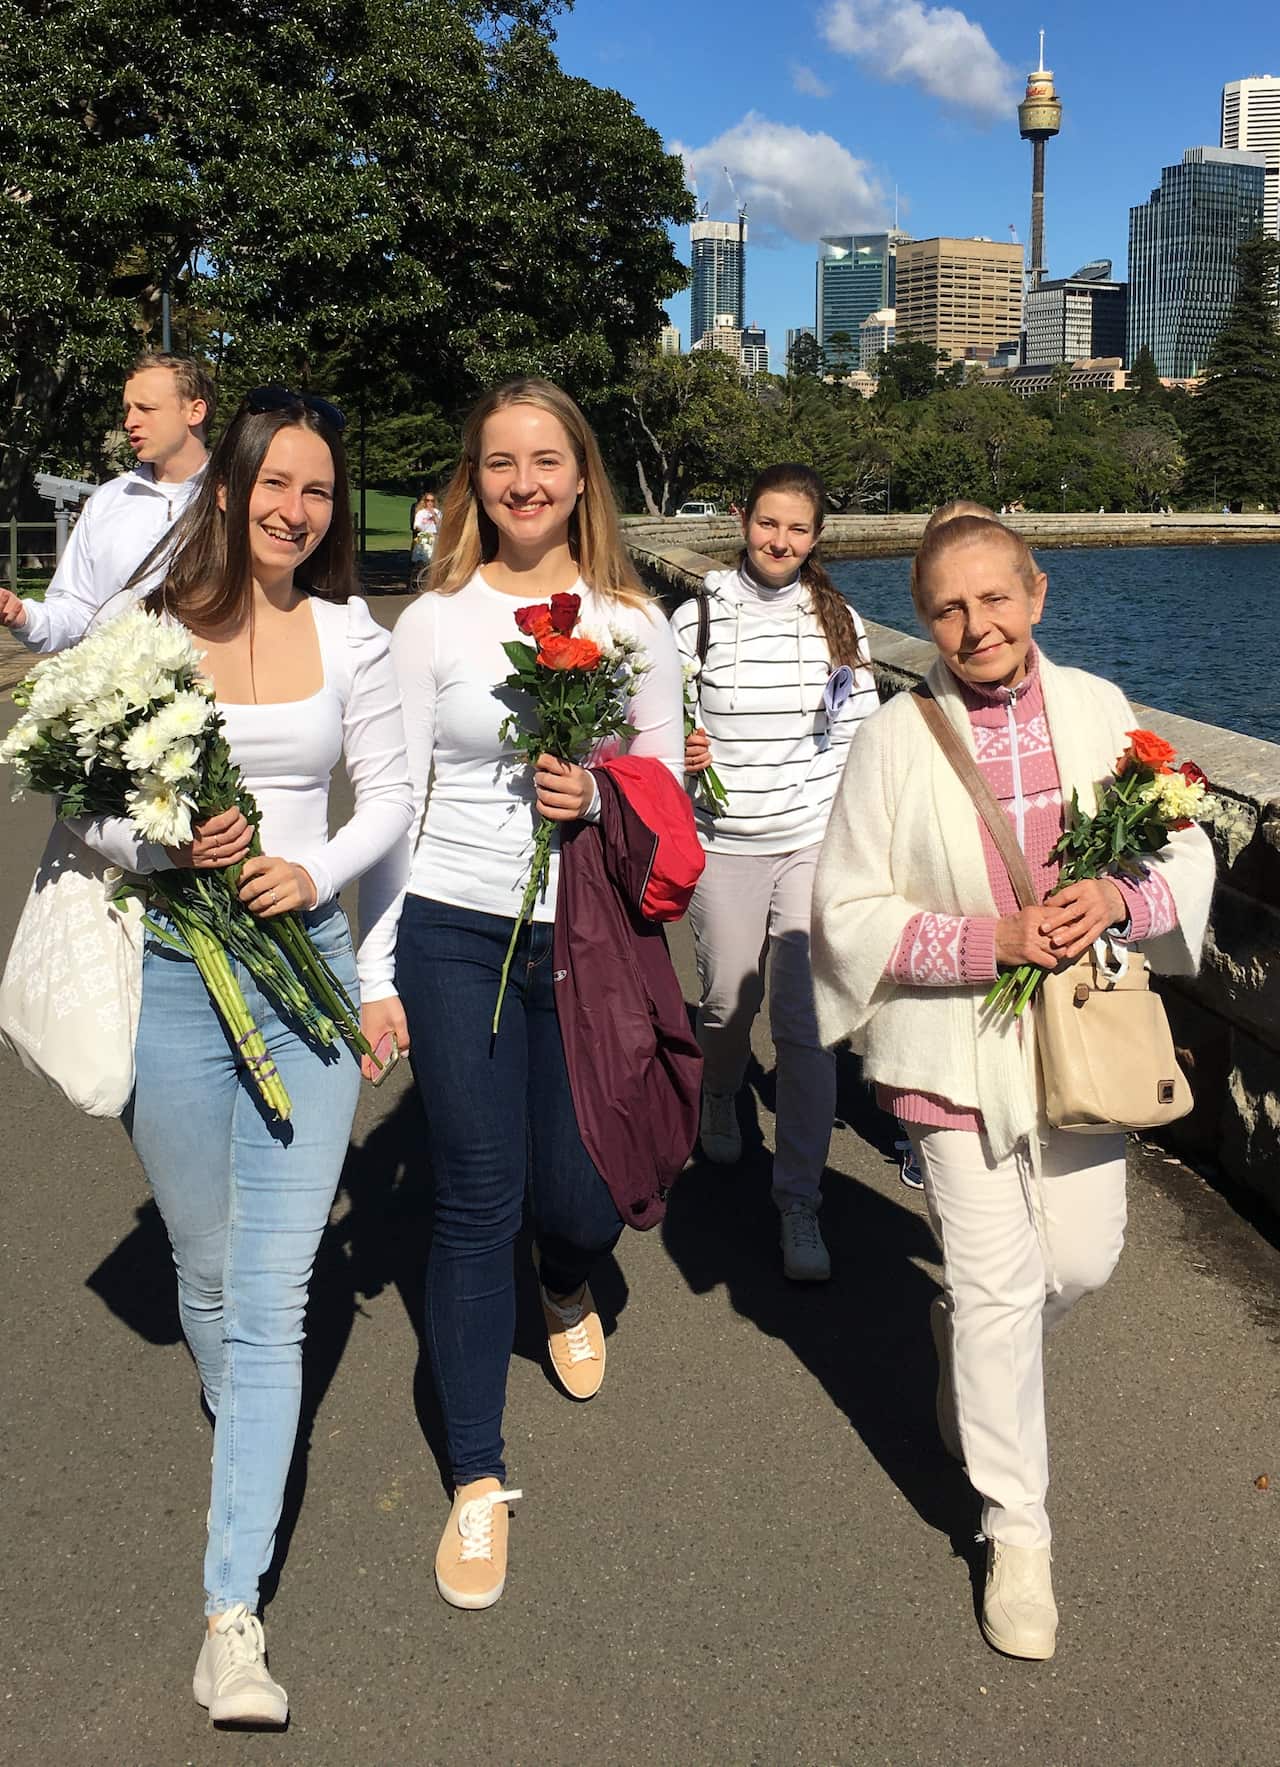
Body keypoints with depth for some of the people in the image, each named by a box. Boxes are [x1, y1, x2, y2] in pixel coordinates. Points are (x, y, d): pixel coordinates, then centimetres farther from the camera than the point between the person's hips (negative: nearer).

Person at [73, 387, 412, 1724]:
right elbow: (91, 810, 2)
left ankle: (233, 1612, 2)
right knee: (204, 1270, 15)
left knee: (273, 1296, -3)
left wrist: (314, 871, -11)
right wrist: (166, 846, -18)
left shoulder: (351, 636, 3)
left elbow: (390, 798, 7)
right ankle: (247, 1442, 47)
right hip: (169, 972, 0)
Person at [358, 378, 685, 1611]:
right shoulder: (434, 621, 0)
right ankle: (477, 1480, 17)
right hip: (455, 937, -1)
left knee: (581, 1198, 8)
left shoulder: (632, 621, 4)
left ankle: (566, 1291, 49)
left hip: (588, 939, 2)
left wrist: (598, 796, -15)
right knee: (475, 1207, 1)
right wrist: (378, 973, -3)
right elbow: (397, 802, 0)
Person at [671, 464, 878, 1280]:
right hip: (725, 845, 0)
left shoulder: (840, 623, 3)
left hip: (816, 840, 0)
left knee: (805, 1018, -6)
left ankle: (800, 1203, 5)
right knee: (729, 997, 11)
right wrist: (679, 753, -18)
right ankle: (721, 1099, 49)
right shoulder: (698, 618, -1)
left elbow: (861, 736, 9)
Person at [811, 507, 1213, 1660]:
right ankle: (1018, 1531, 21)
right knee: (1000, 1282, 2)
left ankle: (974, 1354, 49)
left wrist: (1118, 899, -18)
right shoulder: (896, 741, -12)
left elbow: (1186, 852, 4)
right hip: (959, 1043, -3)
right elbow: (850, 914, -9)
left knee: (1082, 1259, 14)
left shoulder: (1097, 708, -3)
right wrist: (987, 941, -22)